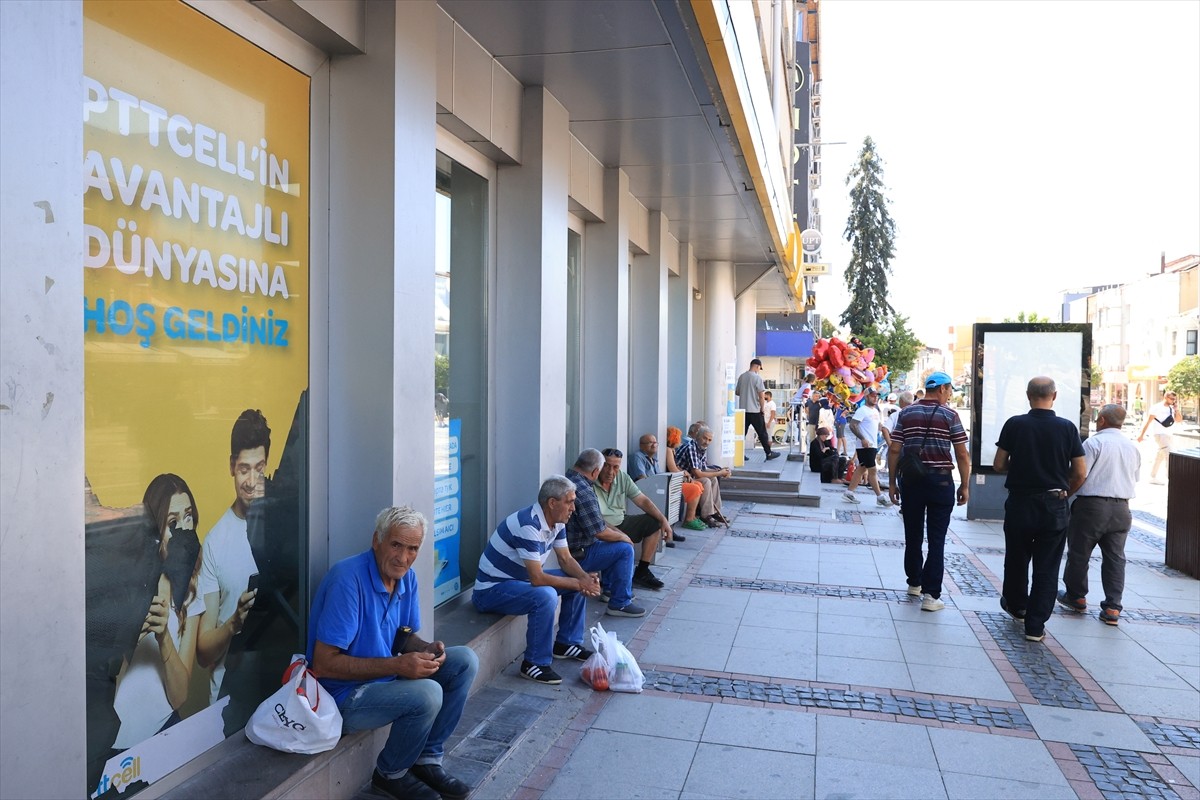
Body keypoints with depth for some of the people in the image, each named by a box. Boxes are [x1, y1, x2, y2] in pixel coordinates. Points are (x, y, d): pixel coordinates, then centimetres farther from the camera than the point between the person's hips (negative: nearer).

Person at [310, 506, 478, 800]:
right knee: (427, 694, -29)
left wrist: (427, 649, -12)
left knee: (465, 661, -3)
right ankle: (390, 774, 0)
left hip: (385, 676, 8)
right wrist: (397, 665, -29)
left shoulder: (406, 577, 0)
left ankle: (427, 760, 7)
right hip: (344, 695, -8)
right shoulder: (348, 578, -25)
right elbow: (323, 664, -26)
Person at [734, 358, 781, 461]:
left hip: (743, 410, 5)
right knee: (762, 433, 4)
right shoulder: (757, 377, -10)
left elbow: (737, 392, 16)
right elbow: (761, 395, -14)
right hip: (755, 410, -5)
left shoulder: (741, 376, 8)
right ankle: (769, 453, 11)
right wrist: (762, 408, -2)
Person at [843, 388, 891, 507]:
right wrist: (862, 439, -26)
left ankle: (849, 493, 15)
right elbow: (852, 425, -21)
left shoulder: (876, 411, 15)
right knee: (872, 470, -4)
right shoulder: (862, 410, -13)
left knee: (862, 469, 11)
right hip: (865, 446, -9)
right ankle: (880, 497, 1)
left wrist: (877, 444, 18)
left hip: (872, 445, 9)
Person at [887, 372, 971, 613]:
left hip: (911, 480, 3)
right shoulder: (950, 416, -4)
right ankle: (930, 594, -2)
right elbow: (962, 455, -6)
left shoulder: (905, 414, 3)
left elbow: (894, 450, 0)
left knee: (913, 536, 15)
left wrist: (893, 482, 6)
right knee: (936, 540, 1)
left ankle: (914, 583, 30)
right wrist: (964, 486, 3)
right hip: (940, 480, -3)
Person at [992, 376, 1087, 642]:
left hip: (1020, 503, 0)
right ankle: (1036, 626, 7)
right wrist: (1064, 493, 15)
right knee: (1046, 569, 7)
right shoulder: (1067, 428, -5)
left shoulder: (1015, 424, -8)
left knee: (1016, 560, 20)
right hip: (1054, 507, 0)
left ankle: (1016, 605, 41)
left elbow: (998, 465, -4)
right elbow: (1080, 473, -2)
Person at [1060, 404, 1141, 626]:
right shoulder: (1133, 447, 9)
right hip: (1121, 508, 6)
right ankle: (1112, 608, 6)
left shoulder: (1094, 442, -12)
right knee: (1115, 557, 8)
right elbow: (1135, 479, 17)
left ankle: (1076, 597, 23)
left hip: (1092, 505, -6)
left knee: (1079, 553, 10)